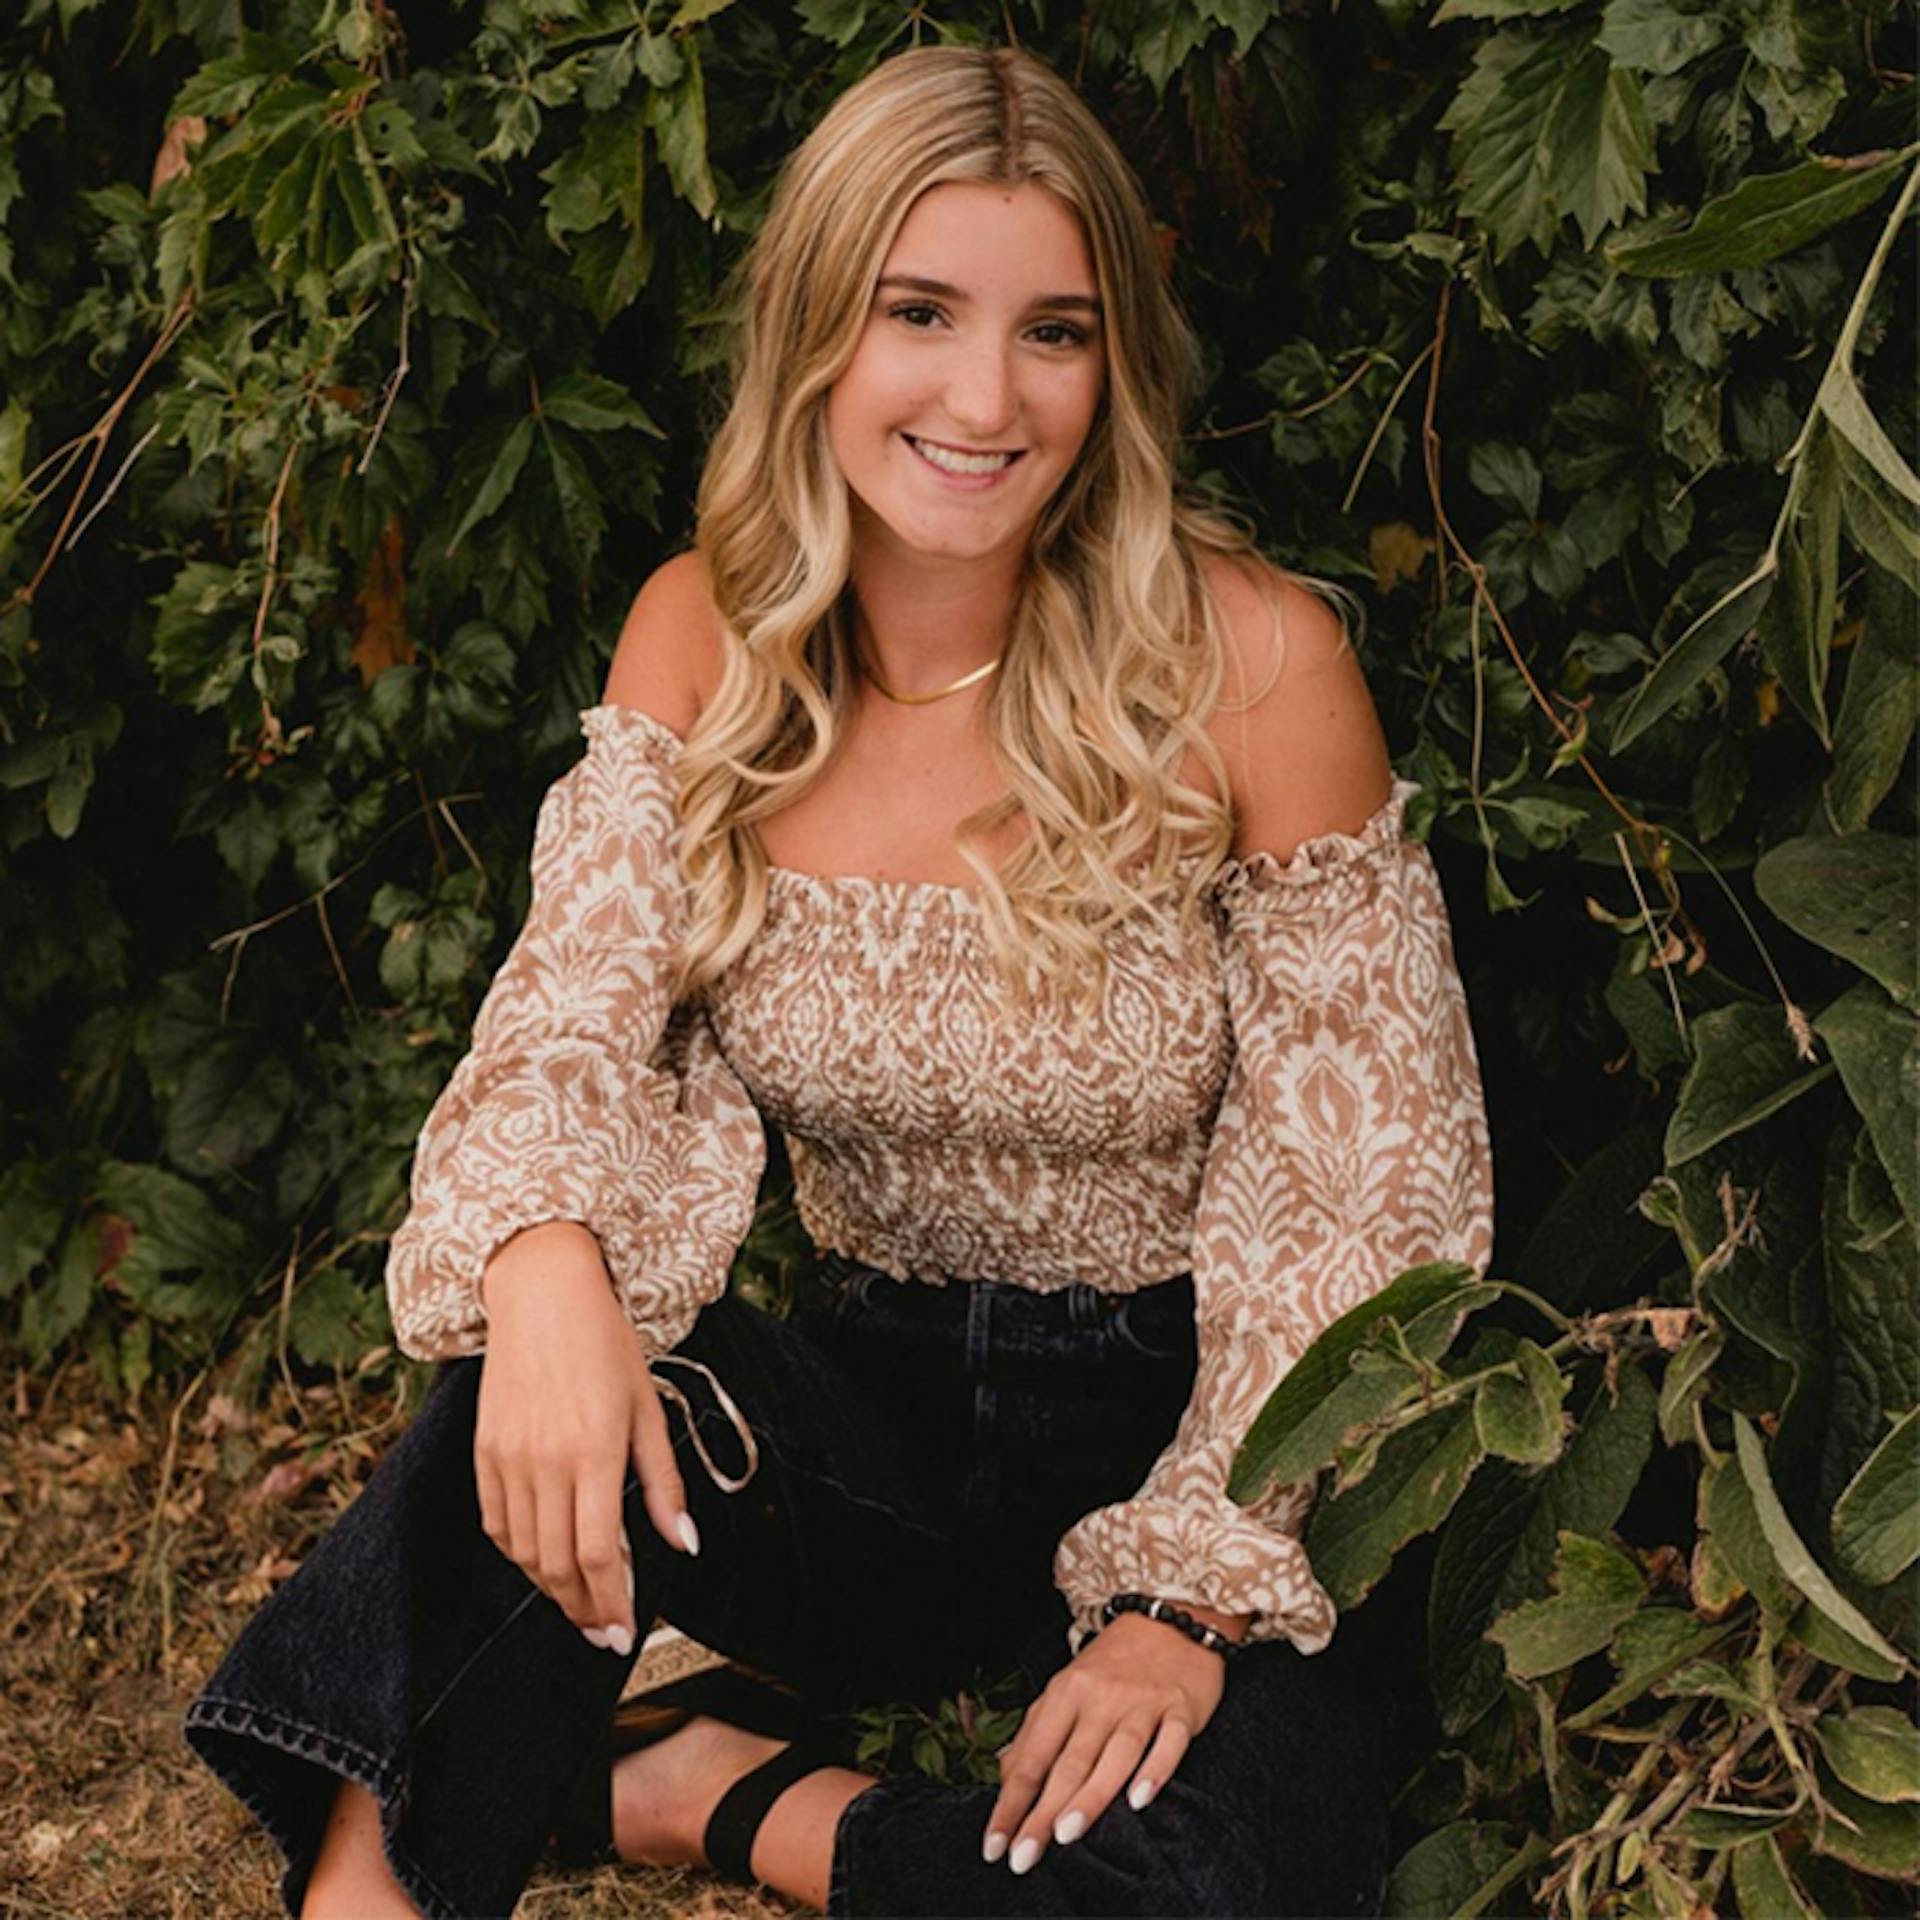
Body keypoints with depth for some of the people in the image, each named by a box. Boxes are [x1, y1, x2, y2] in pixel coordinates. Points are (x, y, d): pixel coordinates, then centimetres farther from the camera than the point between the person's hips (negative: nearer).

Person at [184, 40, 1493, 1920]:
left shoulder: (1250, 662, -14)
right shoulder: (705, 636, -3)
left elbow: (1359, 1192, -10)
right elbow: (578, 1017, -9)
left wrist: (1197, 1590, -19)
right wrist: (545, 1255, -34)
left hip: (1169, 1416, -1)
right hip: (880, 1397, 2)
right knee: (543, 1442, -31)